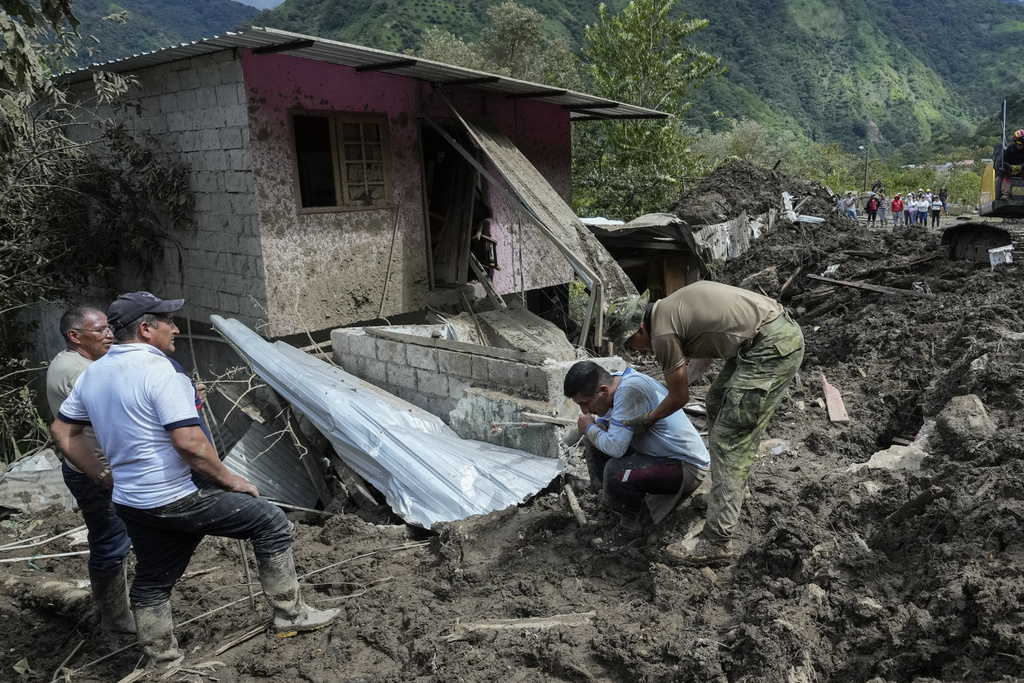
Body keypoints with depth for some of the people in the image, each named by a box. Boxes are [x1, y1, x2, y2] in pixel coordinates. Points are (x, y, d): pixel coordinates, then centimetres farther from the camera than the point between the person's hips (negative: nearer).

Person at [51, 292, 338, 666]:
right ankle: (290, 613, 11)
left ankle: (162, 659, 37)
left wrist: (104, 475, 17)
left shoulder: (93, 373, 7)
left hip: (131, 504, 9)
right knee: (270, 522, 2)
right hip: (178, 501, -9)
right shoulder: (159, 370, -20)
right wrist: (230, 480, -14)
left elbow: (62, 431, 16)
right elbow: (189, 442, -26)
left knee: (152, 583, 22)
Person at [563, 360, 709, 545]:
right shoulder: (615, 383, -4)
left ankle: (629, 521, 0)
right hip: (661, 453, 9)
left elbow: (615, 447, -32)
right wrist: (596, 427, -10)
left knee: (616, 471, -28)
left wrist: (590, 429, -14)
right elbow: (603, 420, 13)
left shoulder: (630, 390, -31)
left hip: (688, 466, -9)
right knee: (597, 443, 3)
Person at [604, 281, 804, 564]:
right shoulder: (670, 309, 16)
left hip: (772, 347, -11)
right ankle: (728, 492, 36)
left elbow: (679, 398, 0)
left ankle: (717, 540, -3)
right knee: (717, 404, 23)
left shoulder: (662, 334, -12)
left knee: (730, 439, -7)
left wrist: (645, 421, 15)